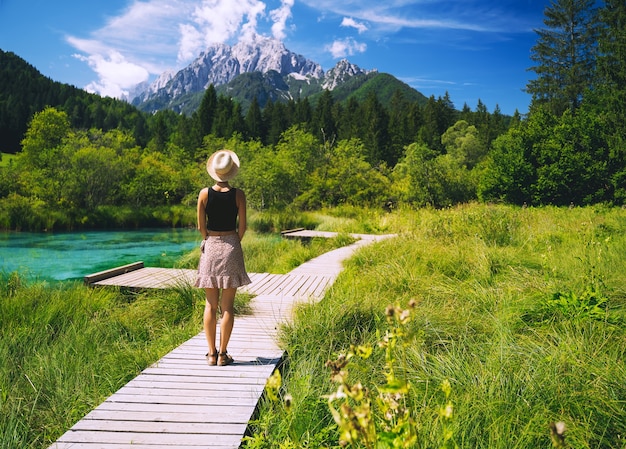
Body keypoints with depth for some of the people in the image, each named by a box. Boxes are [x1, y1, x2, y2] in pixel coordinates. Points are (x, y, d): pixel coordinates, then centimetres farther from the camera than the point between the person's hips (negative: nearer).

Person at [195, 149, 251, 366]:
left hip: (210, 247, 1)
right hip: (231, 248, -1)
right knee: (227, 306, 4)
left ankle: (211, 353, 13)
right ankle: (223, 354, 8)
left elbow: (201, 227, 0)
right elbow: (242, 226, -3)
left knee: (211, 305, 9)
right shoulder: (238, 195, -6)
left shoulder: (204, 193, -3)